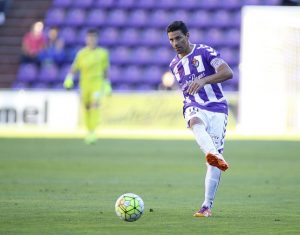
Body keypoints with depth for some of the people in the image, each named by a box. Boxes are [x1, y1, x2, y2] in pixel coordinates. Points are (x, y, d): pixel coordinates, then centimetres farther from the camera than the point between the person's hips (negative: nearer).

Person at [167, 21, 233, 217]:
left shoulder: (205, 52, -3)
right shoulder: (174, 65, 16)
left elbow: (228, 73, -18)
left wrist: (203, 80, -30)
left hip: (217, 108, -2)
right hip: (194, 108, 2)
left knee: (214, 162, -11)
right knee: (197, 125, -38)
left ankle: (208, 205, -4)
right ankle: (214, 156, -66)